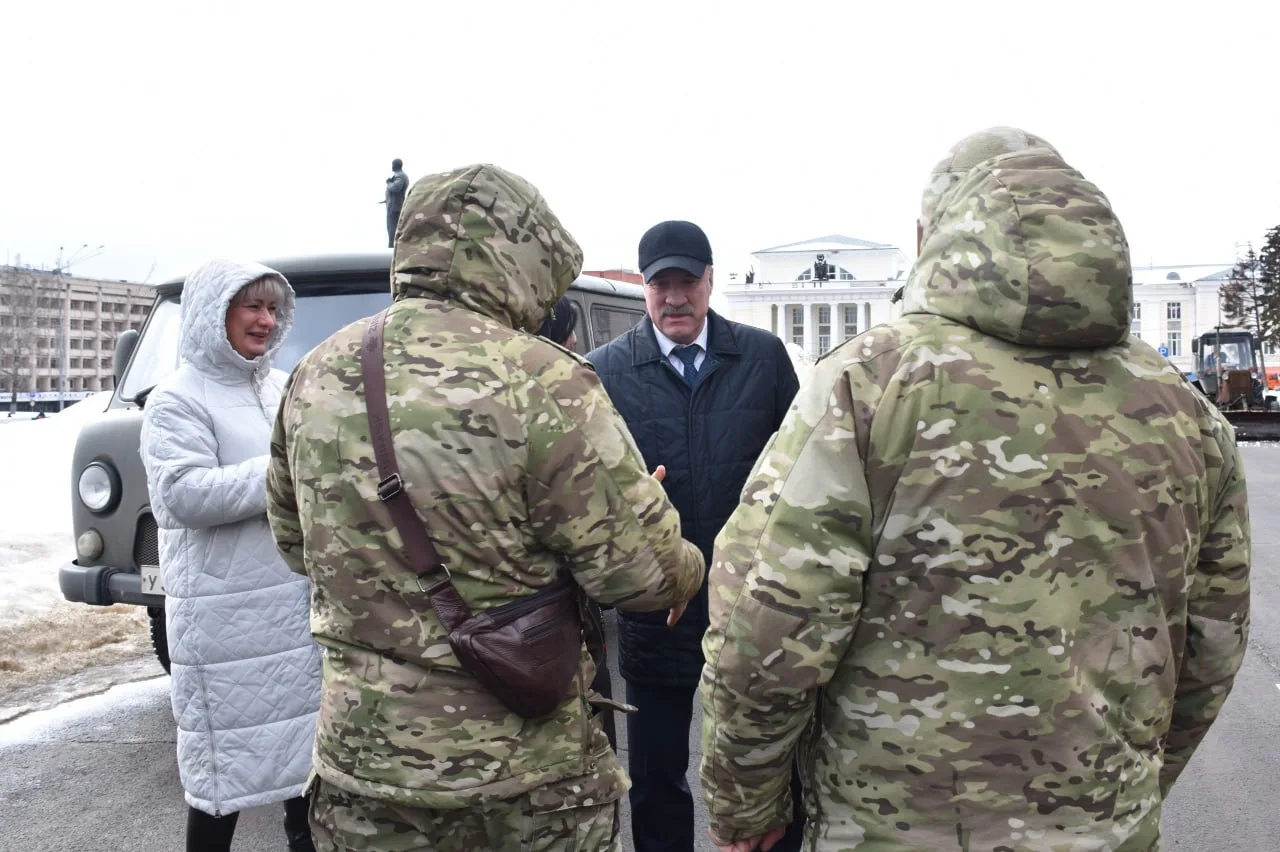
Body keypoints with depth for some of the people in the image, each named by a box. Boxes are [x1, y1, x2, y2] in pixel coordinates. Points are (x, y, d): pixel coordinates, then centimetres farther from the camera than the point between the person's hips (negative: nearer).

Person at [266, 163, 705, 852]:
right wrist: (684, 572, 5)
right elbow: (644, 576, -17)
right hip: (524, 781, -4)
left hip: (361, 769, 5)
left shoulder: (314, 375, -2)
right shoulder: (545, 383, -21)